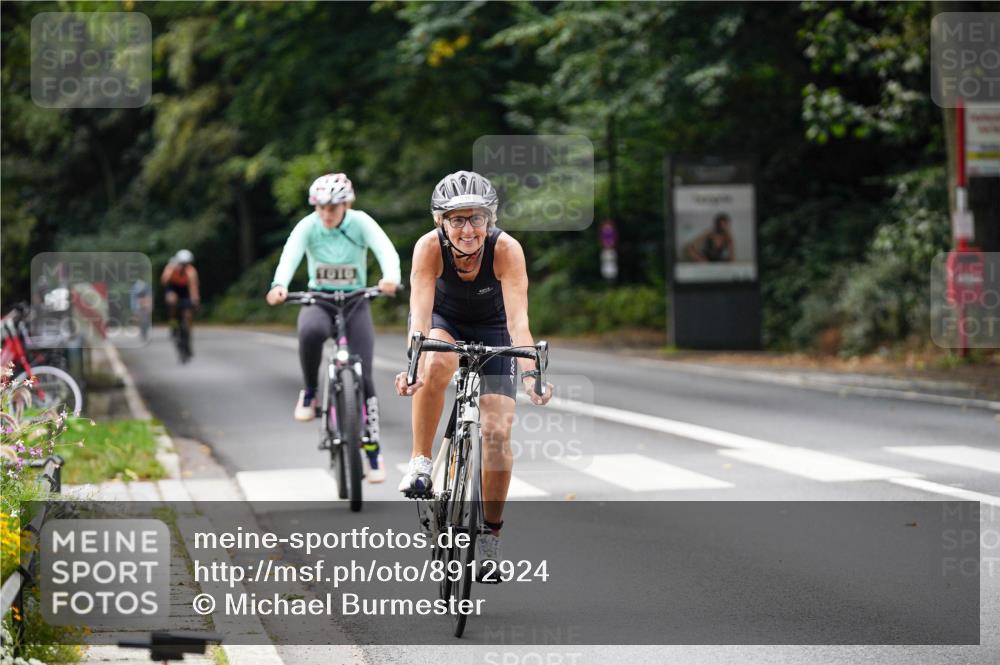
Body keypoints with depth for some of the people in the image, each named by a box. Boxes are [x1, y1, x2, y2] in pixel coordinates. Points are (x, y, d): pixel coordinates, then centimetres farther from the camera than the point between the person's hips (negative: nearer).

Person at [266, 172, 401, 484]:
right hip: (318, 302, 0)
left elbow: (386, 250, -29)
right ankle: (309, 393, -15)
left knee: (362, 376, -8)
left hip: (356, 304, 0)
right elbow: (290, 255, -30)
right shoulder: (308, 226, -12)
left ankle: (373, 451, 5)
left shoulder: (361, 223, -13)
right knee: (310, 331, -38)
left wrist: (391, 278, -52)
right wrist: (279, 286, -51)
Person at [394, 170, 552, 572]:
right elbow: (420, 312, -39)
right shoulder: (430, 248, -30)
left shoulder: (506, 250, -32)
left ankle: (490, 533, 8)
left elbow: (518, 319, -39)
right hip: (444, 320, 0)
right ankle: (420, 463, -20)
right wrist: (411, 365, -56)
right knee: (436, 365, -38)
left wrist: (530, 374, -54)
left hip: (491, 328, 0)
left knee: (498, 432, -11)